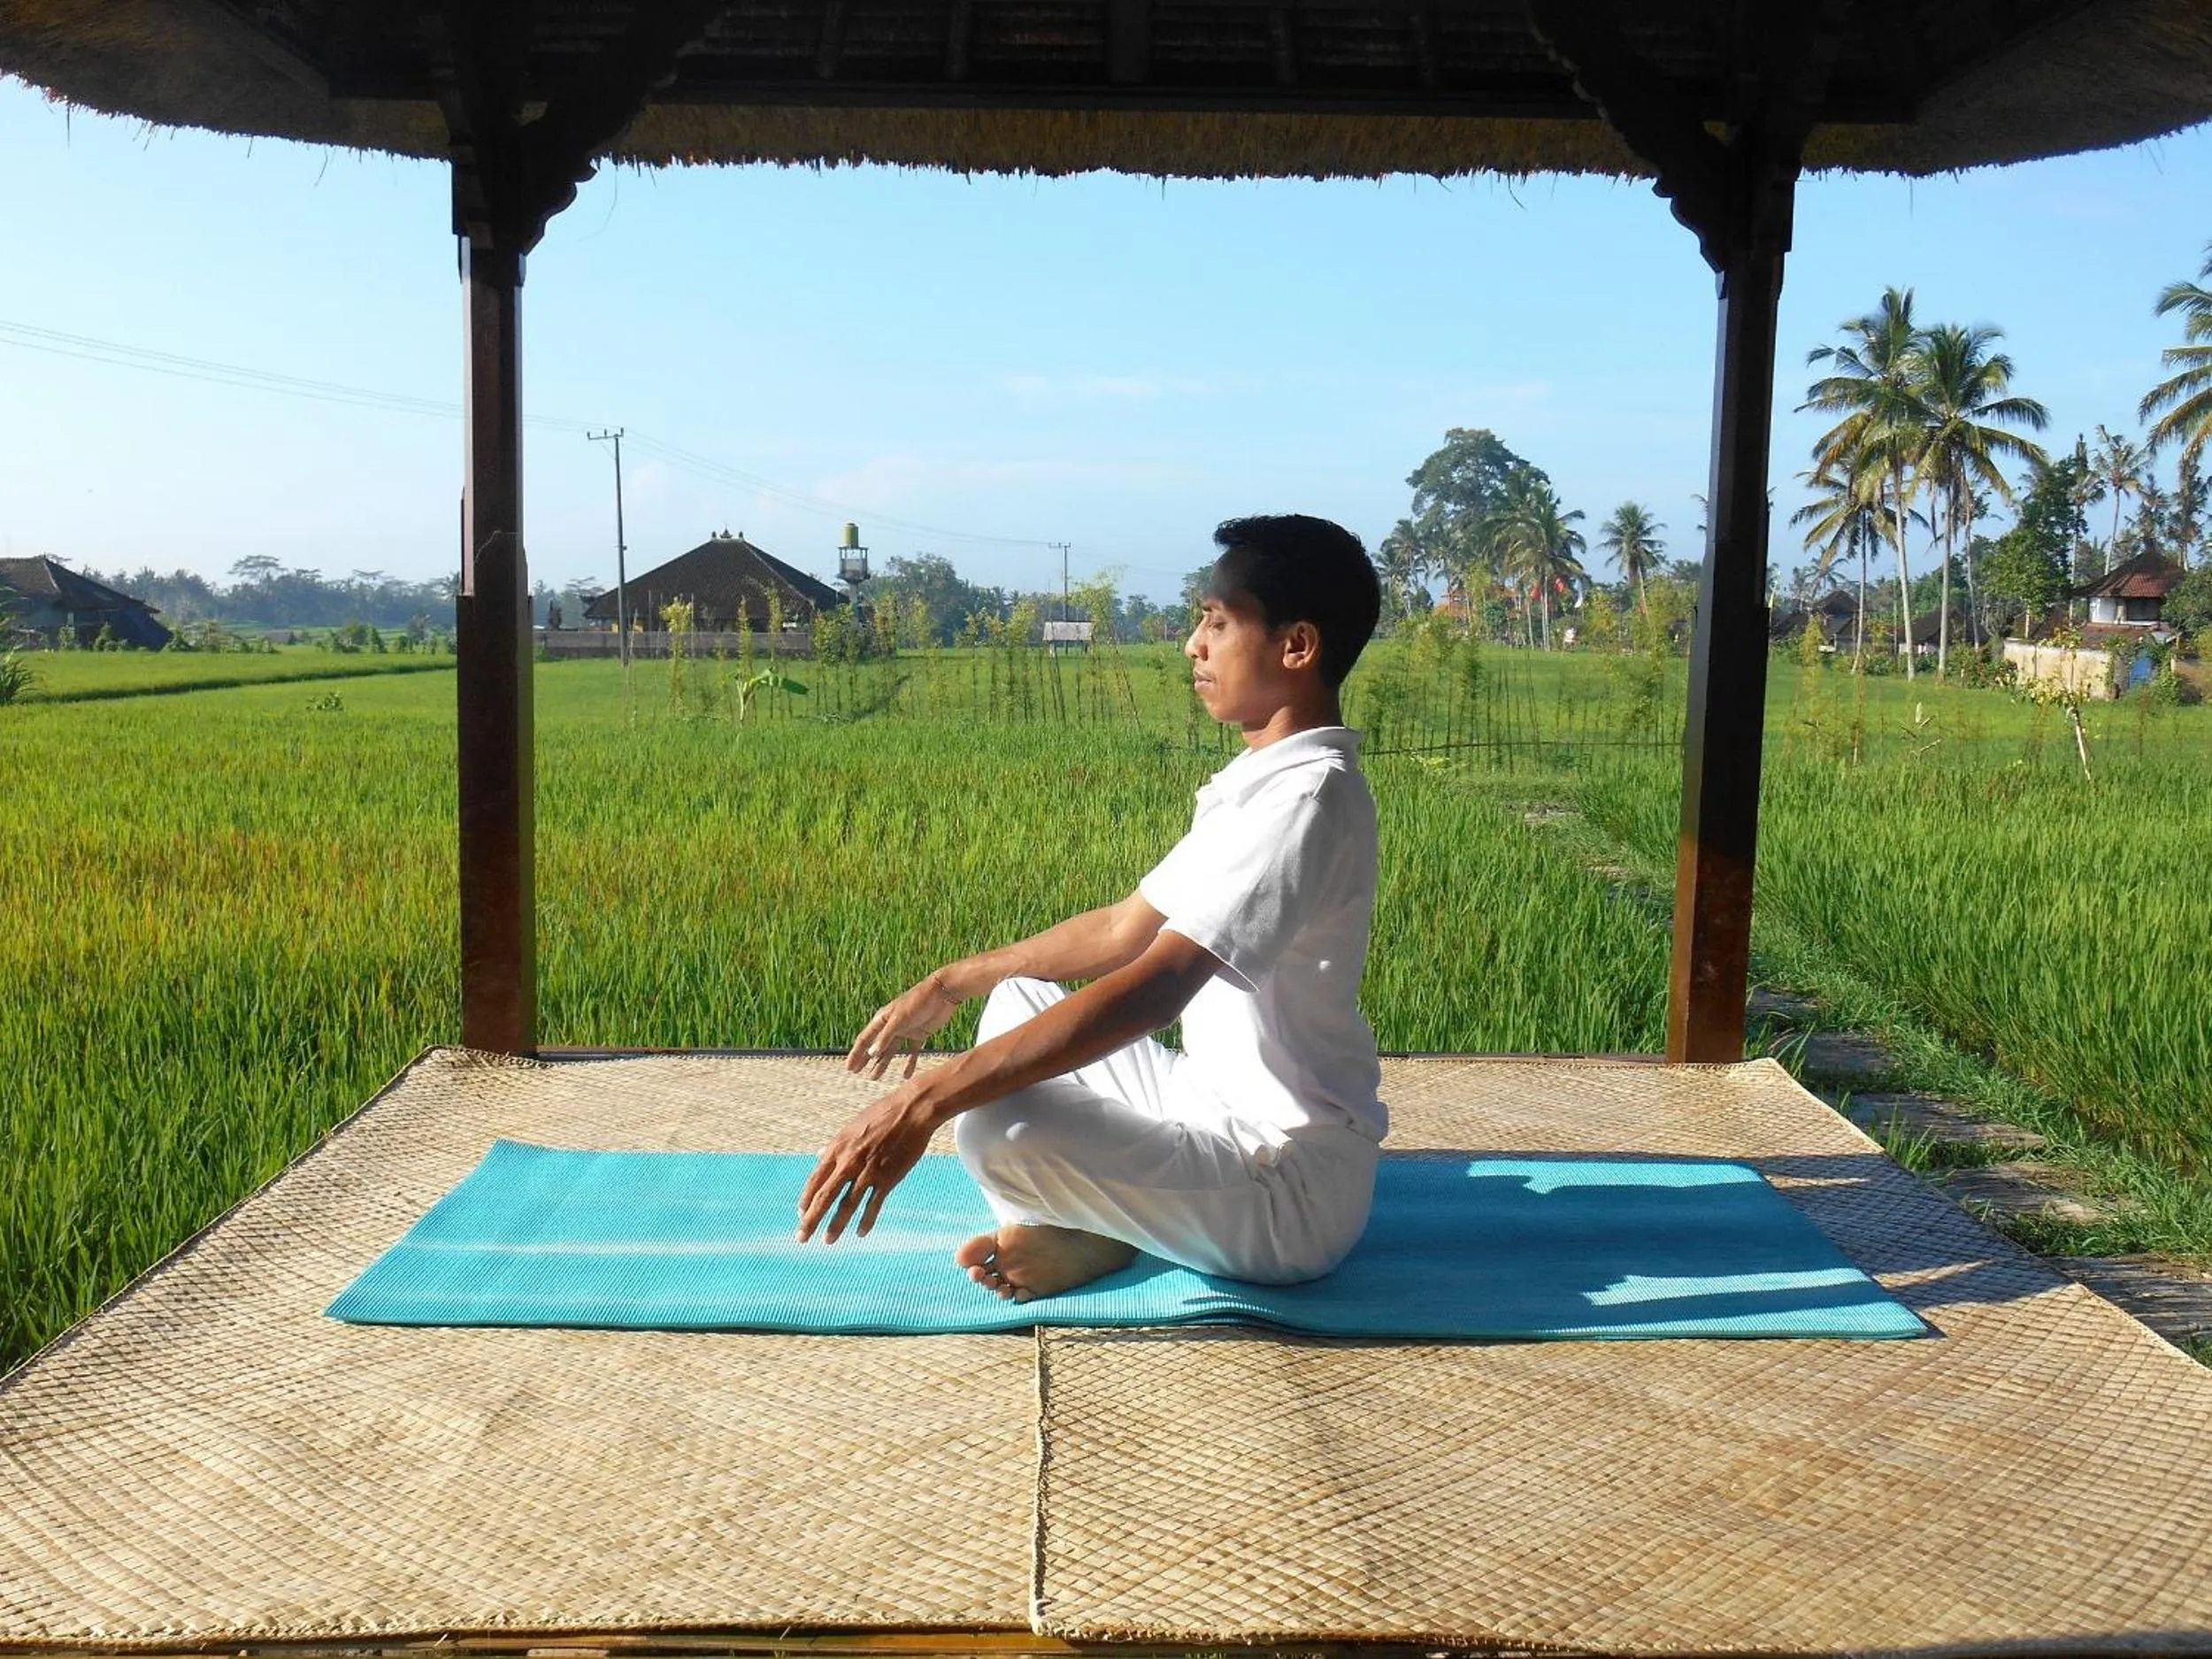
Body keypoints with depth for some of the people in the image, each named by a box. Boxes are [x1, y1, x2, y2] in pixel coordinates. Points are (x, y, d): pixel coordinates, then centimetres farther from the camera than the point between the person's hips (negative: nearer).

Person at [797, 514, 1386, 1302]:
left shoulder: (1306, 798, -22)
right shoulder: (1255, 784, 10)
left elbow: (1152, 987, -32)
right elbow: (1125, 928, 20)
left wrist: (924, 1101, -34)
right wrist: (953, 984, 20)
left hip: (1290, 1187, -10)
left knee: (999, 1128, -31)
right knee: (1021, 998, 17)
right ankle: (1080, 1226, -3)